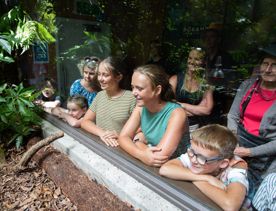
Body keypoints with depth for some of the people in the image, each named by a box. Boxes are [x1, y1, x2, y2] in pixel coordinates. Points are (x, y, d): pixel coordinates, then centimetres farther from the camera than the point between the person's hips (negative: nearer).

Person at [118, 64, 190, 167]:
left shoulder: (176, 113, -23)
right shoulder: (141, 107, -5)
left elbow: (160, 156, -30)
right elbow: (123, 137, -9)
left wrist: (138, 142, -13)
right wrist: (140, 154, -27)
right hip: (146, 165, 4)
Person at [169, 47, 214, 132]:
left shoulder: (206, 84, 2)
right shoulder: (175, 79, -3)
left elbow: (207, 110, -6)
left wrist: (182, 105, -10)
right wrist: (197, 109, -10)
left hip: (195, 127, 1)